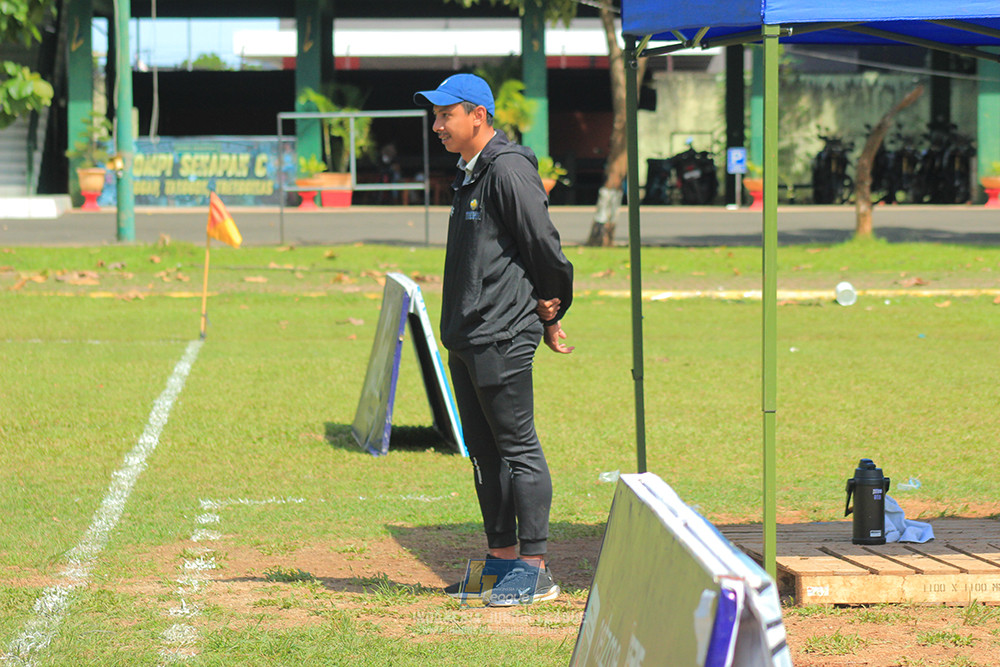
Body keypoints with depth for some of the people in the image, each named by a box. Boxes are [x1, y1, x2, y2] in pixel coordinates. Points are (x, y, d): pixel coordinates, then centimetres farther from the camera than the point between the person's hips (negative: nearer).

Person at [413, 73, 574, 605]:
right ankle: (501, 558, 22)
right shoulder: (469, 175, 17)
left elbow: (544, 244, -14)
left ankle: (535, 569, -6)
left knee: (517, 448, -7)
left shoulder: (509, 169, -13)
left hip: (502, 339, -10)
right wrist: (546, 317, 17)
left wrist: (549, 311, -3)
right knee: (485, 450, 14)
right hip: (466, 339, 10)